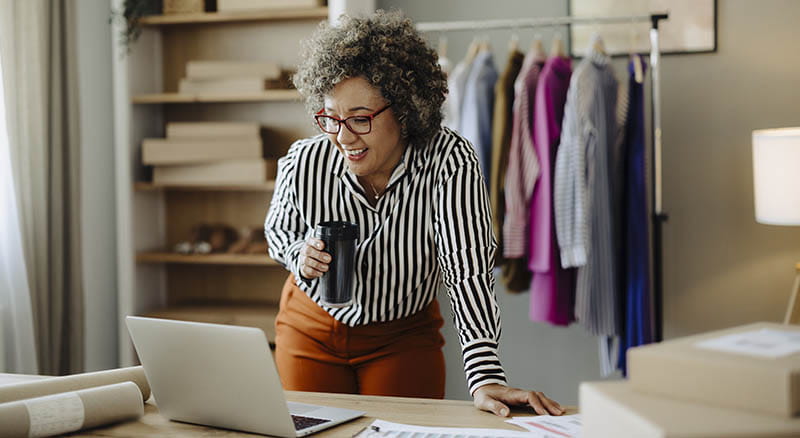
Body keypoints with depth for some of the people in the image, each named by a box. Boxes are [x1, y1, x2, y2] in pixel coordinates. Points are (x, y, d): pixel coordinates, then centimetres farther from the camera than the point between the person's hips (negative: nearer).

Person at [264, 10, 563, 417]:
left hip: (404, 335, -1)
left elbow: (467, 269, -32)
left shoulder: (450, 160, -28)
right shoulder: (302, 164, -21)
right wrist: (300, 255, -23)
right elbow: (278, 233, 1)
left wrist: (485, 379, -42)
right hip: (311, 329, 2)